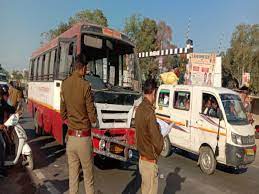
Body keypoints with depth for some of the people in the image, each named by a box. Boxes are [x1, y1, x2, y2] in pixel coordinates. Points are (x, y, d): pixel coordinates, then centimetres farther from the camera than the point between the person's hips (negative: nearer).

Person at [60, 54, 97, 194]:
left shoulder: (64, 84, 1)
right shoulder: (85, 85, -14)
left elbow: (63, 113, 10)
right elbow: (92, 115, -10)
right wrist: (92, 121, 8)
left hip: (70, 136, 5)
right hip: (84, 137, -5)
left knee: (72, 174, 15)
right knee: (88, 176, 8)